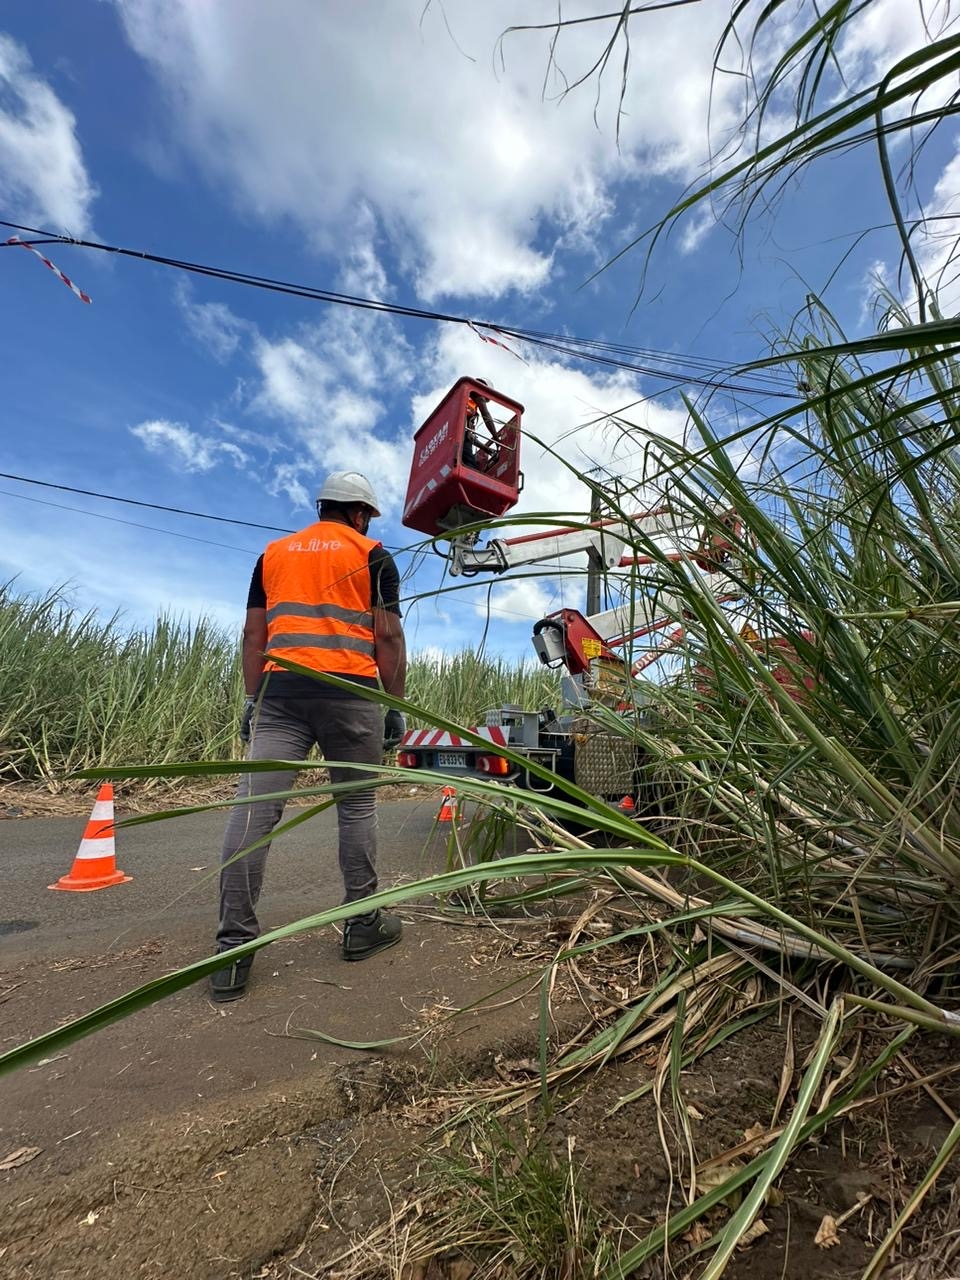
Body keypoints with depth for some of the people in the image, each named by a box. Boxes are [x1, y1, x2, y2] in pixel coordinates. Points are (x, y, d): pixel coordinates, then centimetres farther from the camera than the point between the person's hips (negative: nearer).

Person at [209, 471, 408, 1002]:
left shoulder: (274, 552, 20)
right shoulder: (372, 556, 8)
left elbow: (254, 634, 15)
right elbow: (387, 637, 0)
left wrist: (253, 700, 17)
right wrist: (395, 705, 4)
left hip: (280, 691, 3)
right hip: (351, 692, -3)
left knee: (253, 810, 0)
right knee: (357, 807, 9)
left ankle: (232, 949, 1)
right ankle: (364, 925, 19)